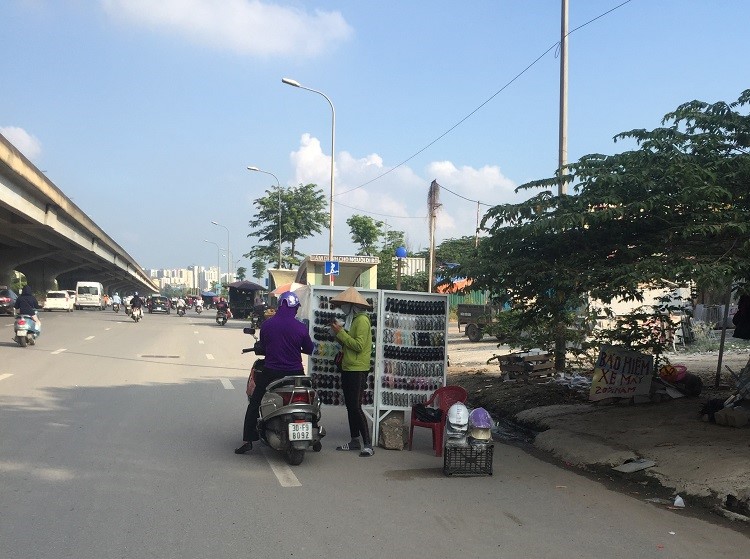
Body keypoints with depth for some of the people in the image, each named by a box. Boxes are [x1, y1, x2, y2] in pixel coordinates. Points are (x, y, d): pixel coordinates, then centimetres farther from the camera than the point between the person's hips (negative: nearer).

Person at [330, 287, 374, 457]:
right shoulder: (353, 320, 17)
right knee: (350, 406, 12)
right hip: (348, 369, 10)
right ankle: (355, 441, 19)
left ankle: (368, 444, -10)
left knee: (356, 407, -12)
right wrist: (339, 332, 3)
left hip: (357, 370, -10)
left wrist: (341, 332, -17)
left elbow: (358, 345, -23)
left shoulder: (362, 320, -14)